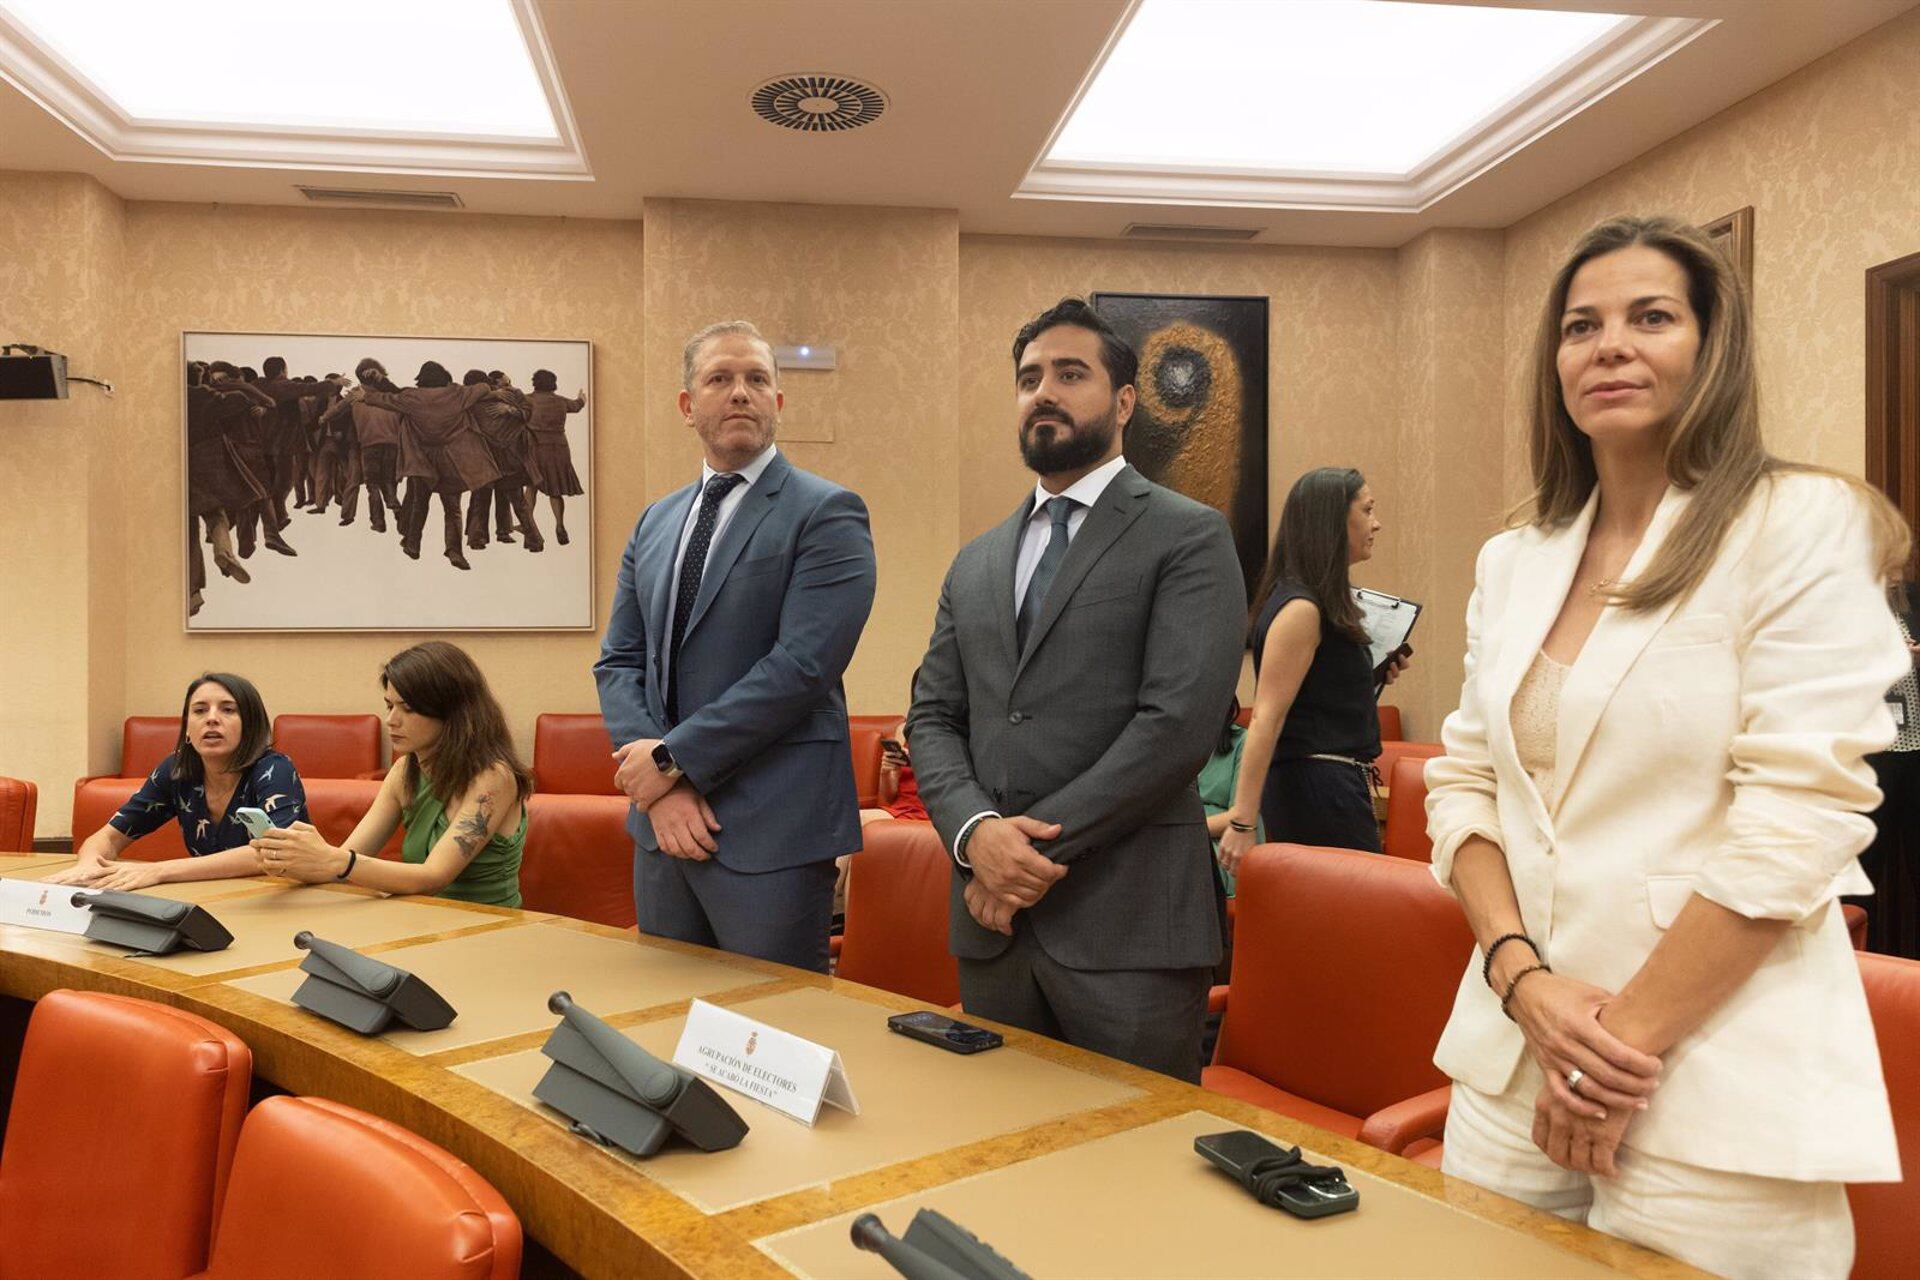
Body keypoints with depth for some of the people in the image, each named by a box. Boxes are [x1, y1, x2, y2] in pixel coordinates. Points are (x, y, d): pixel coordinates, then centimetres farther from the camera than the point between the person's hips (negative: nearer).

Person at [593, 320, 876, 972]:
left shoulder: (827, 513, -8)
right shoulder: (656, 522, 13)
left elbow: (802, 665, -18)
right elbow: (619, 662, 9)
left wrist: (674, 759, -14)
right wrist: (660, 787, -7)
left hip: (771, 832, -6)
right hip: (663, 824, 6)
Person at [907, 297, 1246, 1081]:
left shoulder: (1188, 538, -3)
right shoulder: (976, 563, 15)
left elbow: (1179, 723, -14)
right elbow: (932, 718, 10)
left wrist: (1039, 844, -13)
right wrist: (976, 832, -10)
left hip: (1127, 926, -5)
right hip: (992, 921, 6)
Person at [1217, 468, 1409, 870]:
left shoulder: (1324, 605, 14)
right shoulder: (1301, 609, -15)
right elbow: (1266, 719, -21)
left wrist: (1374, 675, 11)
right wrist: (1242, 822, -24)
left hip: (1334, 784, 10)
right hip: (1318, 789, -10)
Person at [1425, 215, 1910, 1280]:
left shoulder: (1802, 523, -7)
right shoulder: (1512, 562, 7)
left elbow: (1798, 817, -14)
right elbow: (1462, 781, 7)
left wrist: (1629, 1039, -14)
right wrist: (1521, 973, -8)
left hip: (1714, 1094, -5)